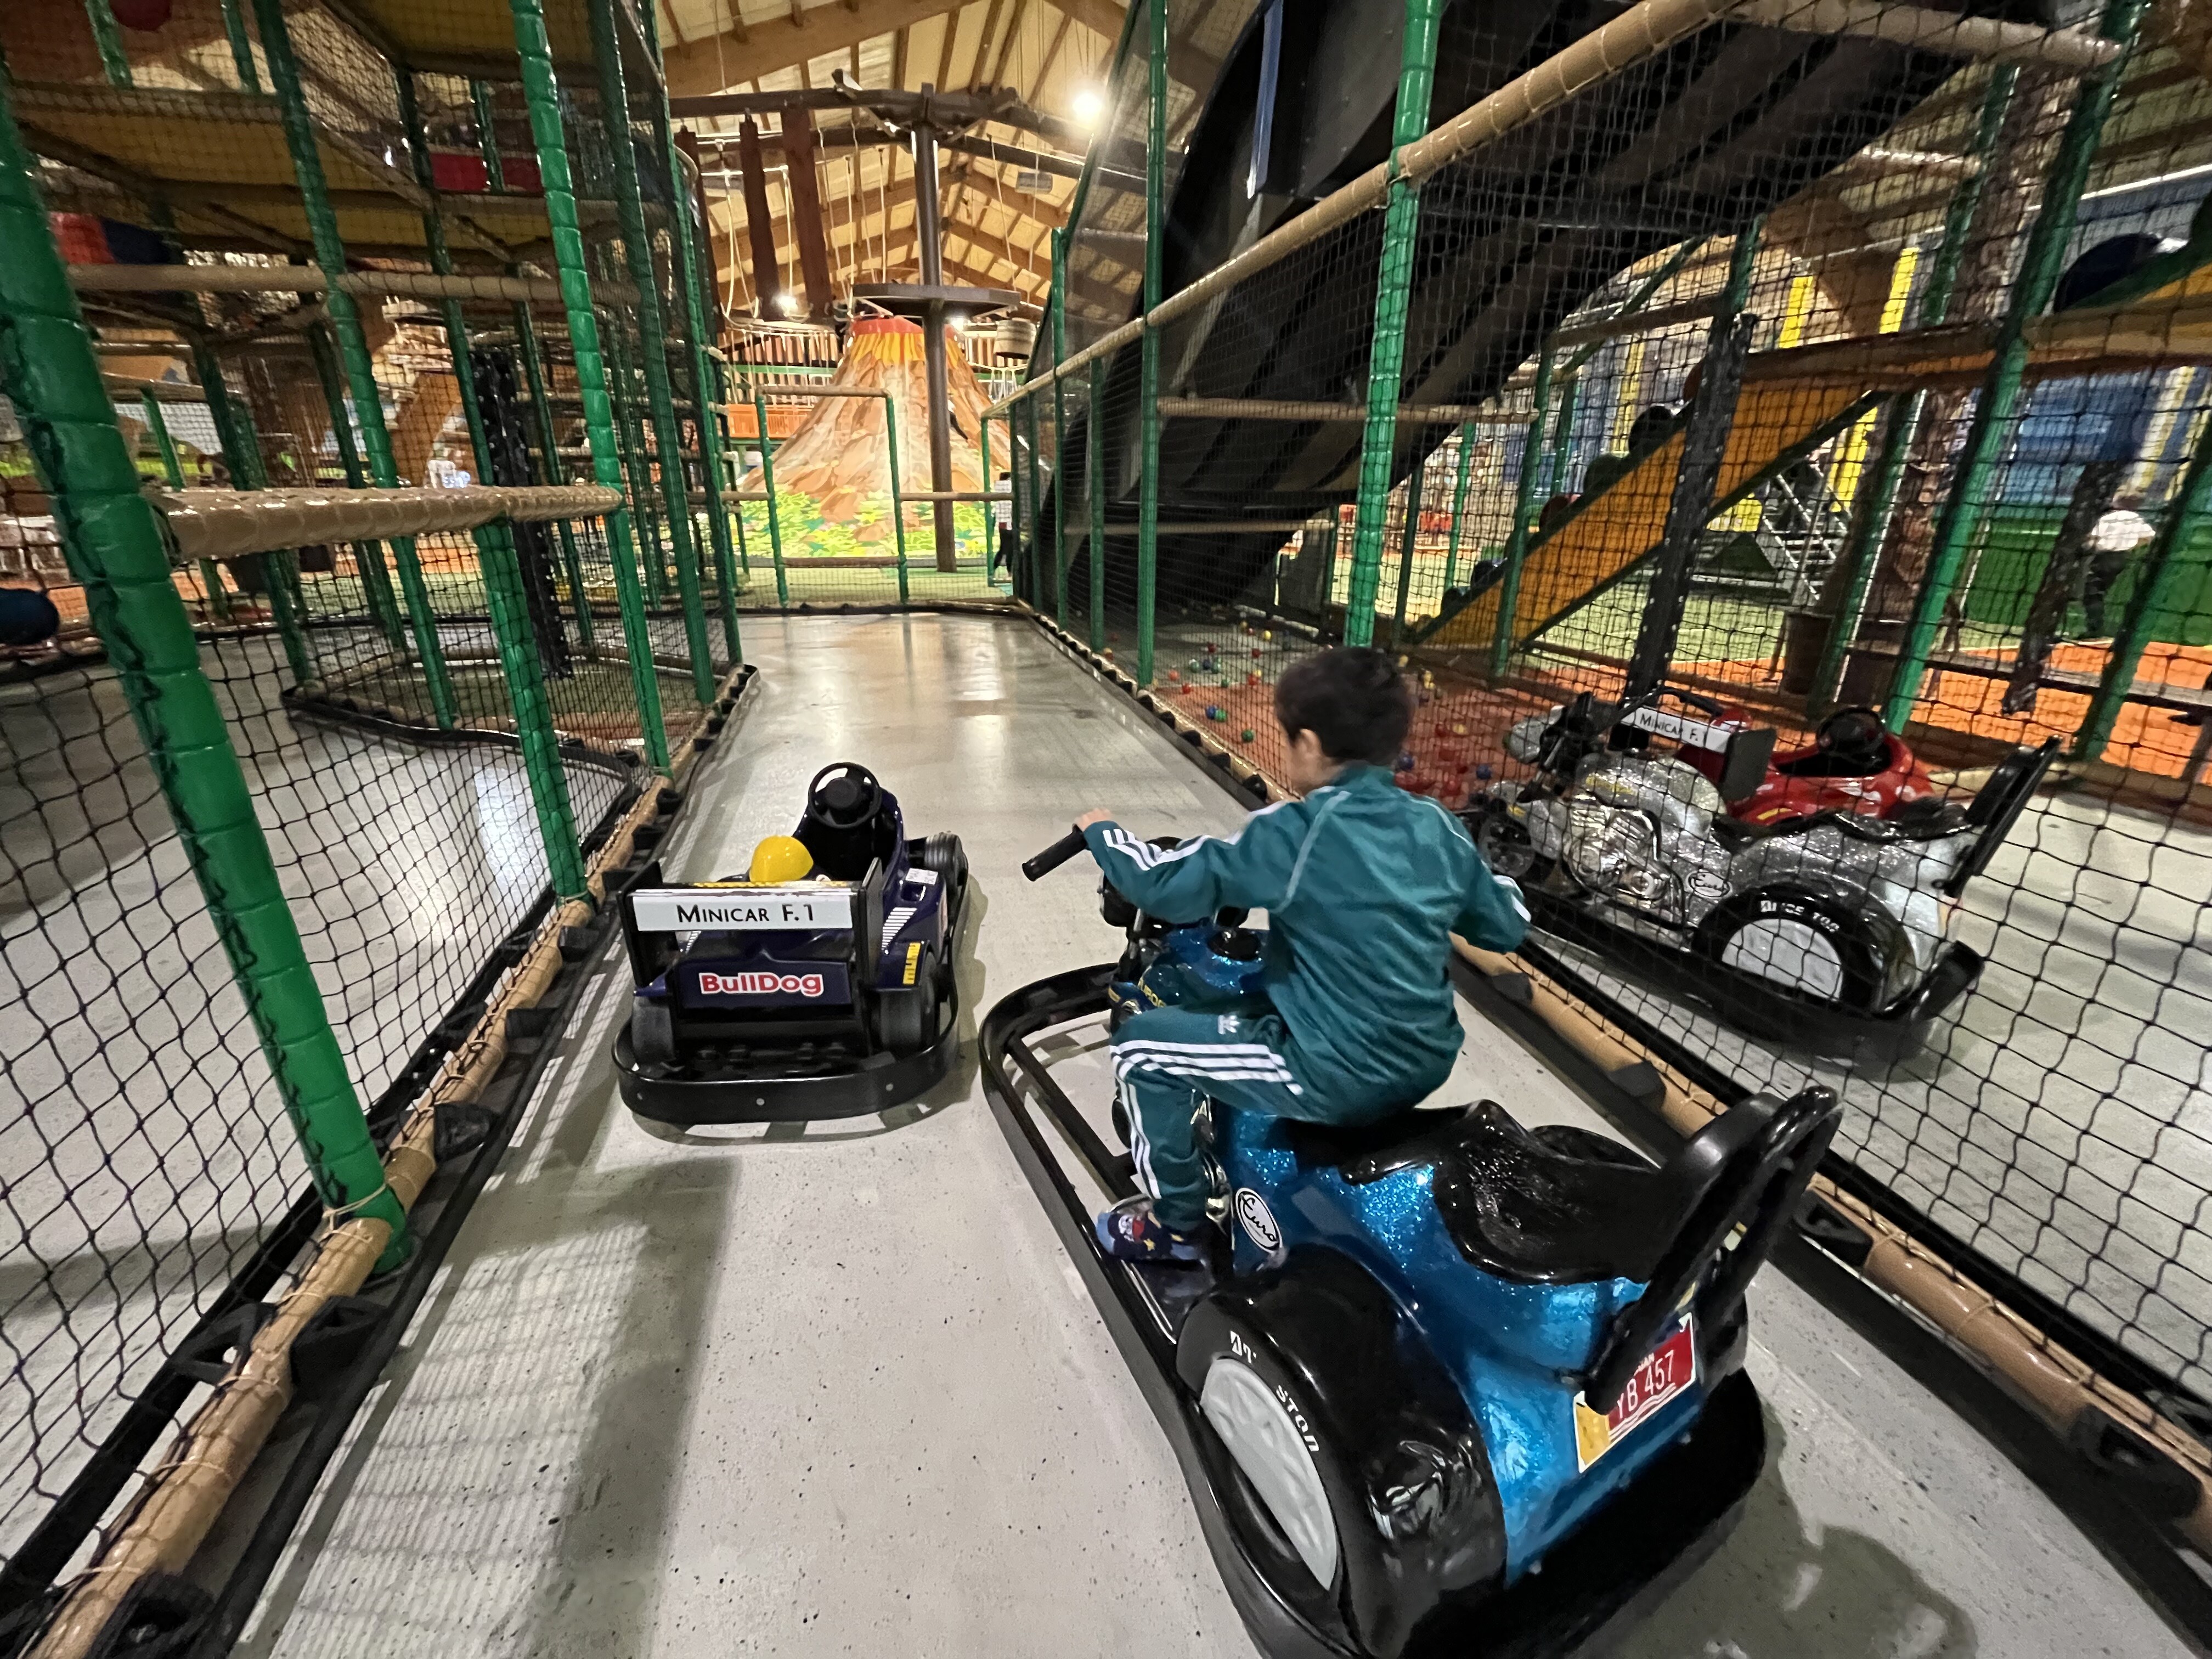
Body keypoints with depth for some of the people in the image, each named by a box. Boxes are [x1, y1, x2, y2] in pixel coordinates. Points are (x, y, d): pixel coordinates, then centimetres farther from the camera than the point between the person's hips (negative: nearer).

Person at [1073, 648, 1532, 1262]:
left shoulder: (1295, 833, -20)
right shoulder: (1437, 825, -2)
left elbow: (1169, 884, -18)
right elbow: (1508, 927, 10)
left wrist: (1101, 832, -1)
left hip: (1336, 1078, -7)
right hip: (1426, 1062, 8)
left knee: (1141, 1045, 5)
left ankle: (1178, 1223, 21)